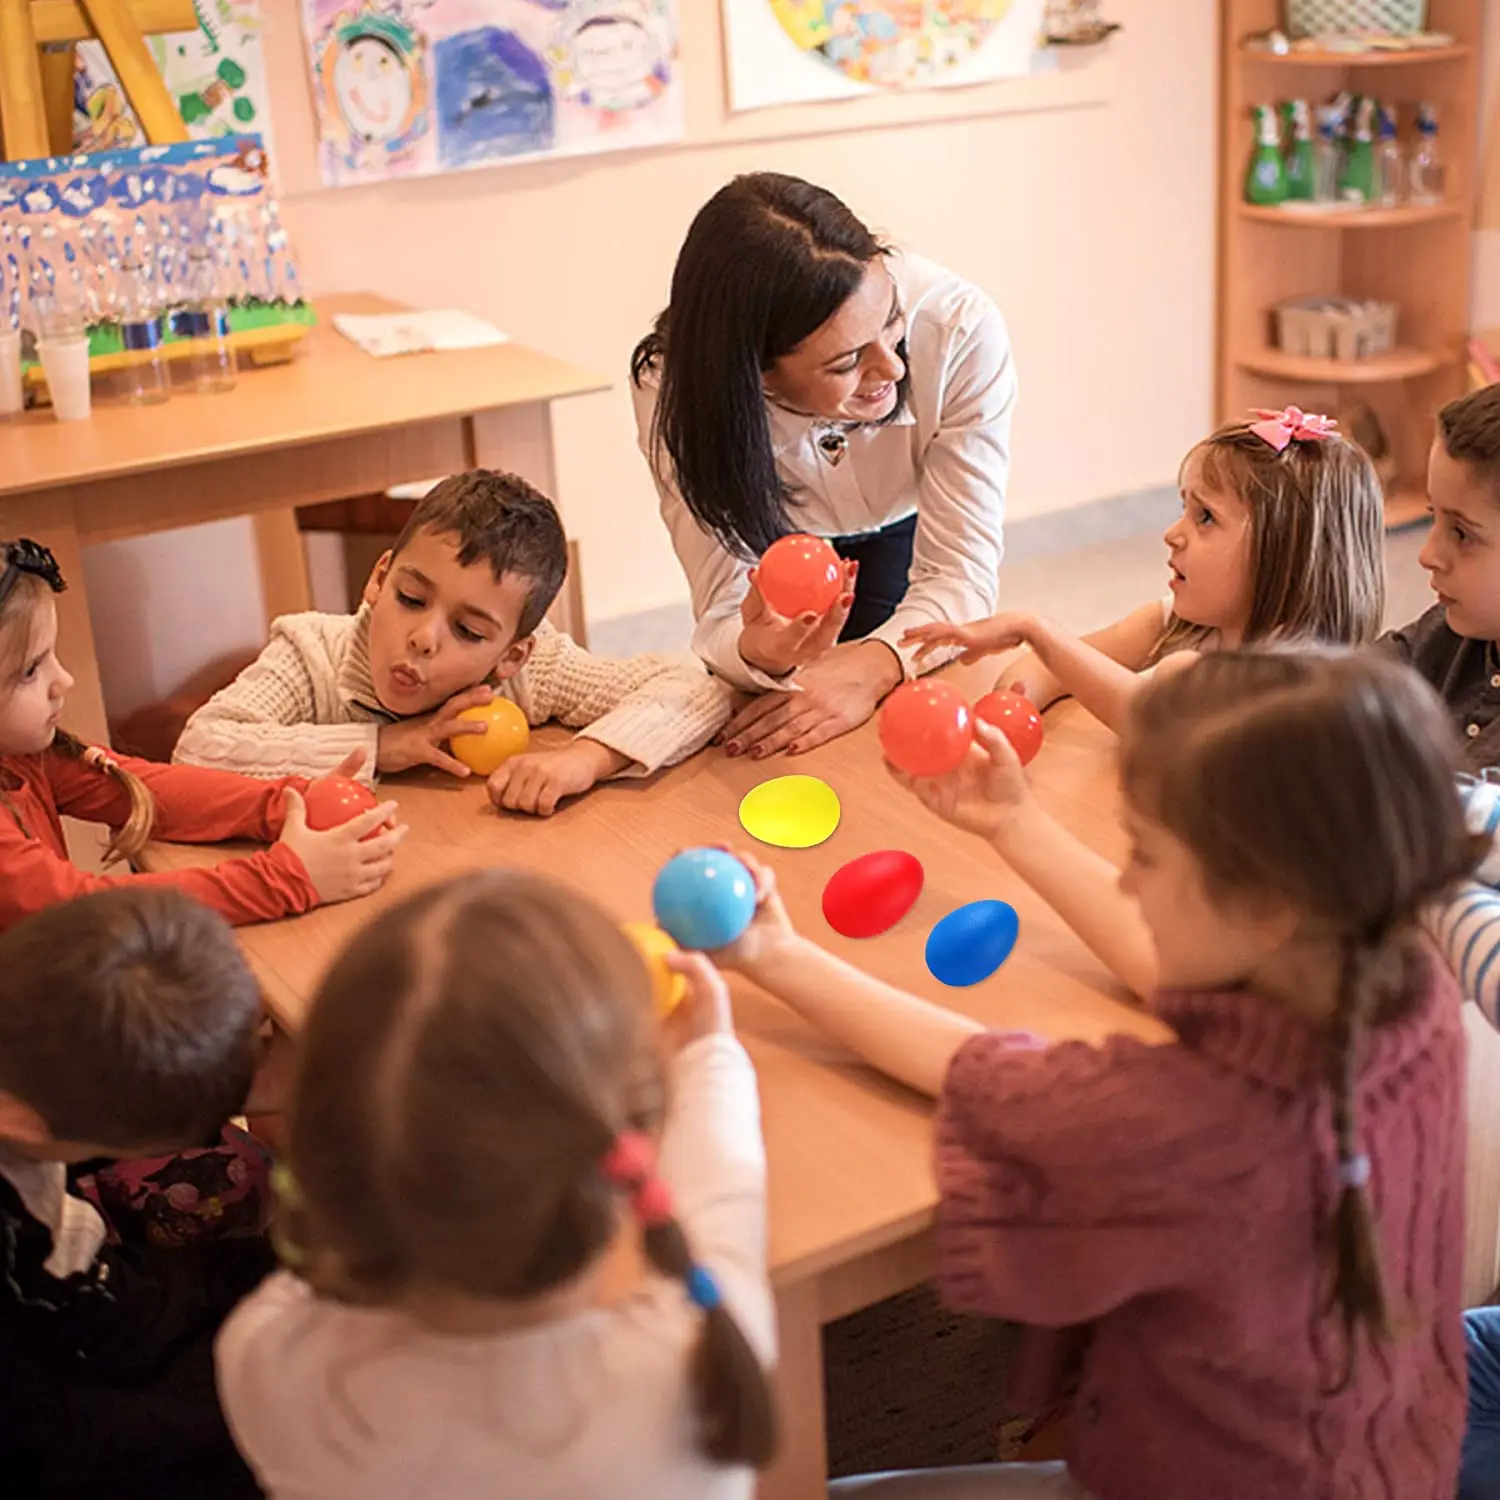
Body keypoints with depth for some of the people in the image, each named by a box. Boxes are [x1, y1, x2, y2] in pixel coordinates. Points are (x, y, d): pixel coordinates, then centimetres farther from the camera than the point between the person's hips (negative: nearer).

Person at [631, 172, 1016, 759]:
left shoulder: (961, 328, -39)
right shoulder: (673, 385, -38)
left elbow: (962, 572, -34)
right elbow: (724, 610, -34)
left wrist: (872, 666, -54)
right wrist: (756, 651, -60)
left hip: (902, 531, 0)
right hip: (771, 542, 1)